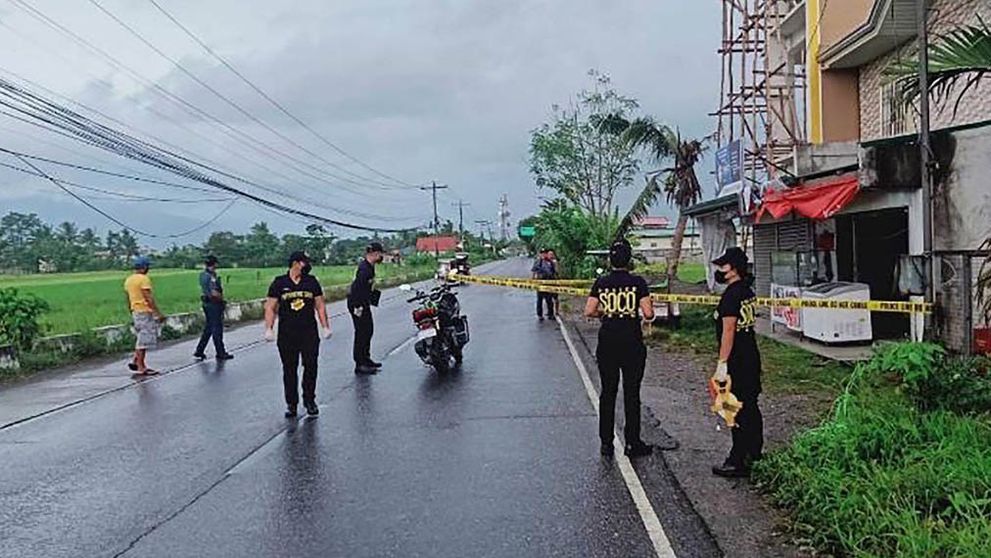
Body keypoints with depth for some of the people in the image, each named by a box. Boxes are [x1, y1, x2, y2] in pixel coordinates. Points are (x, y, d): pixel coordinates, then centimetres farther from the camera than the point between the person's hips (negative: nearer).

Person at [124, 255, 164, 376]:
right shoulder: (144, 279, -14)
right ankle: (140, 368, -1)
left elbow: (128, 300, 18)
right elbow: (149, 298, -19)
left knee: (141, 338, 19)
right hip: (145, 312, -9)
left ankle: (135, 361, 13)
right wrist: (159, 314, -18)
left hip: (135, 312, 9)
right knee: (144, 340, -4)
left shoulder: (128, 280, 12)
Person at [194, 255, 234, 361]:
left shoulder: (202, 275, 10)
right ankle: (221, 353, 7)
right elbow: (214, 293, -27)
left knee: (208, 328, 17)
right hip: (213, 304, -9)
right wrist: (221, 298, -8)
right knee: (217, 329, -1)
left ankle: (199, 351, 19)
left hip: (206, 304, 10)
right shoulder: (211, 277, -21)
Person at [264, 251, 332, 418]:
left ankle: (309, 400, 14)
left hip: (309, 333, 1)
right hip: (287, 334, -1)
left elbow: (320, 305, 10)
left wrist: (326, 326, 5)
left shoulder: (312, 281, 7)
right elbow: (271, 307, 1)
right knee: (289, 370, 4)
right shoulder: (279, 283, 1)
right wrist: (269, 329, -8)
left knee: (311, 367, 0)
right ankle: (291, 404, 14)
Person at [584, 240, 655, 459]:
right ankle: (632, 443, 11)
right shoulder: (638, 282, -7)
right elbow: (648, 313, -12)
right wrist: (644, 314, 10)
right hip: (632, 345, -2)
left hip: (607, 344, 2)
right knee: (631, 394, 6)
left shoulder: (601, 283, -1)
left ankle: (606, 443, 15)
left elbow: (589, 311, -5)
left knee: (608, 393, 11)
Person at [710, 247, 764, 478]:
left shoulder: (732, 295, -19)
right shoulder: (748, 292, 11)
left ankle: (738, 462, 1)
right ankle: (754, 453, 29)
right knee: (750, 408, 18)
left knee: (738, 411, -4)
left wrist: (722, 364, -20)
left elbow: (728, 331, -21)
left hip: (737, 361, -10)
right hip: (751, 357, 10)